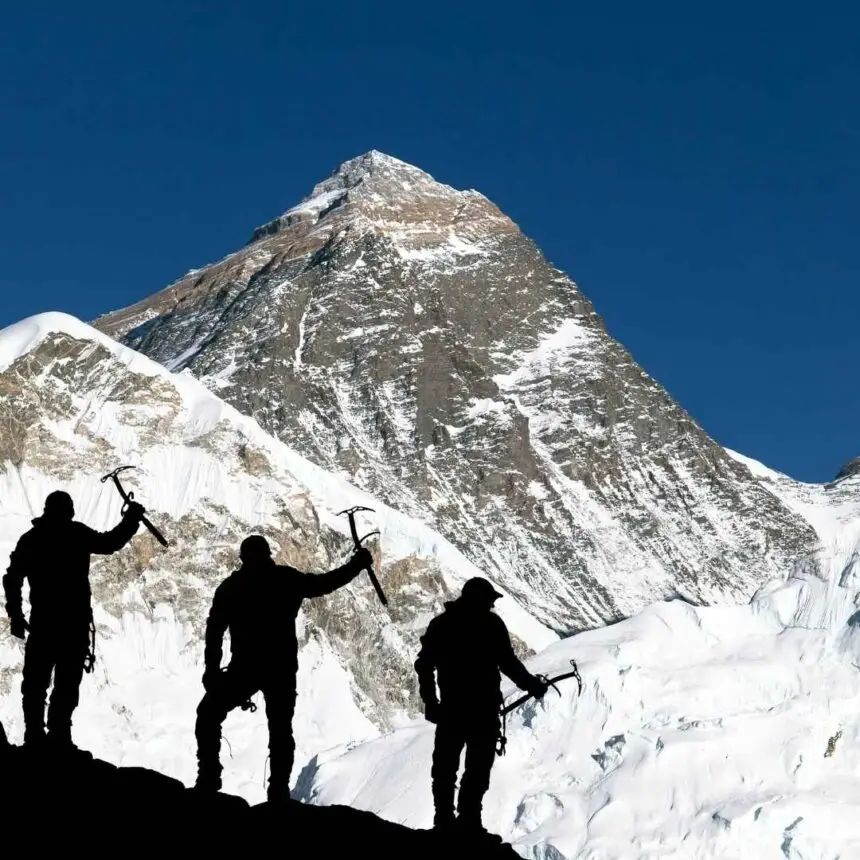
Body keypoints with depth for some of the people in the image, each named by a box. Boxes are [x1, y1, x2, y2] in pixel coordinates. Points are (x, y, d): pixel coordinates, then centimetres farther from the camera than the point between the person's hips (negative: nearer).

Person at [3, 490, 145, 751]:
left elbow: (13, 578, 8)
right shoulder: (75, 534, -1)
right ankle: (58, 736, -11)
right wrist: (131, 518, 17)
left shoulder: (30, 538, 11)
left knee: (35, 681, 7)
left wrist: (16, 614, 11)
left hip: (42, 620, 4)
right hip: (74, 620, -4)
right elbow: (110, 542, 5)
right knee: (67, 683, -4)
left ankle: (34, 735, 1)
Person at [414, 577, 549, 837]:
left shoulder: (440, 624, 6)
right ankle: (468, 820, -3)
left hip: (451, 707, 4)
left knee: (445, 767, 9)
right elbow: (508, 663, -9)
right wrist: (533, 686, 0)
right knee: (478, 767, 1)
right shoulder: (491, 624, -7)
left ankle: (444, 821, 7)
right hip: (483, 708, -4)